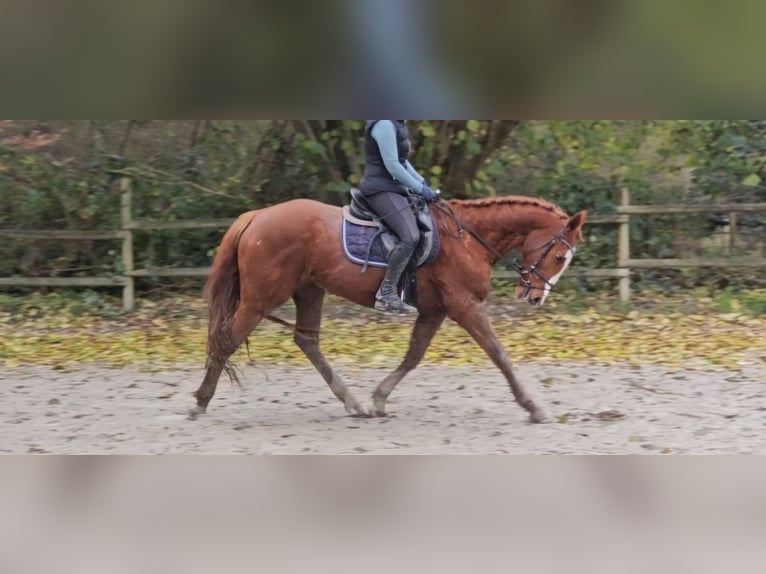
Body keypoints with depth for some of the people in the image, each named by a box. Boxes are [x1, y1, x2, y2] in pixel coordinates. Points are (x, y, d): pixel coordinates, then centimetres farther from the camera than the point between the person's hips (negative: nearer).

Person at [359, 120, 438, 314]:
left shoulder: (396, 123, 14)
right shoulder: (384, 124, -18)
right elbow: (392, 165, -21)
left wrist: (421, 182, 12)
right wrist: (420, 188, -13)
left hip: (394, 188, 11)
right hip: (382, 190, -11)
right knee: (410, 236, -26)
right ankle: (386, 294, -23)